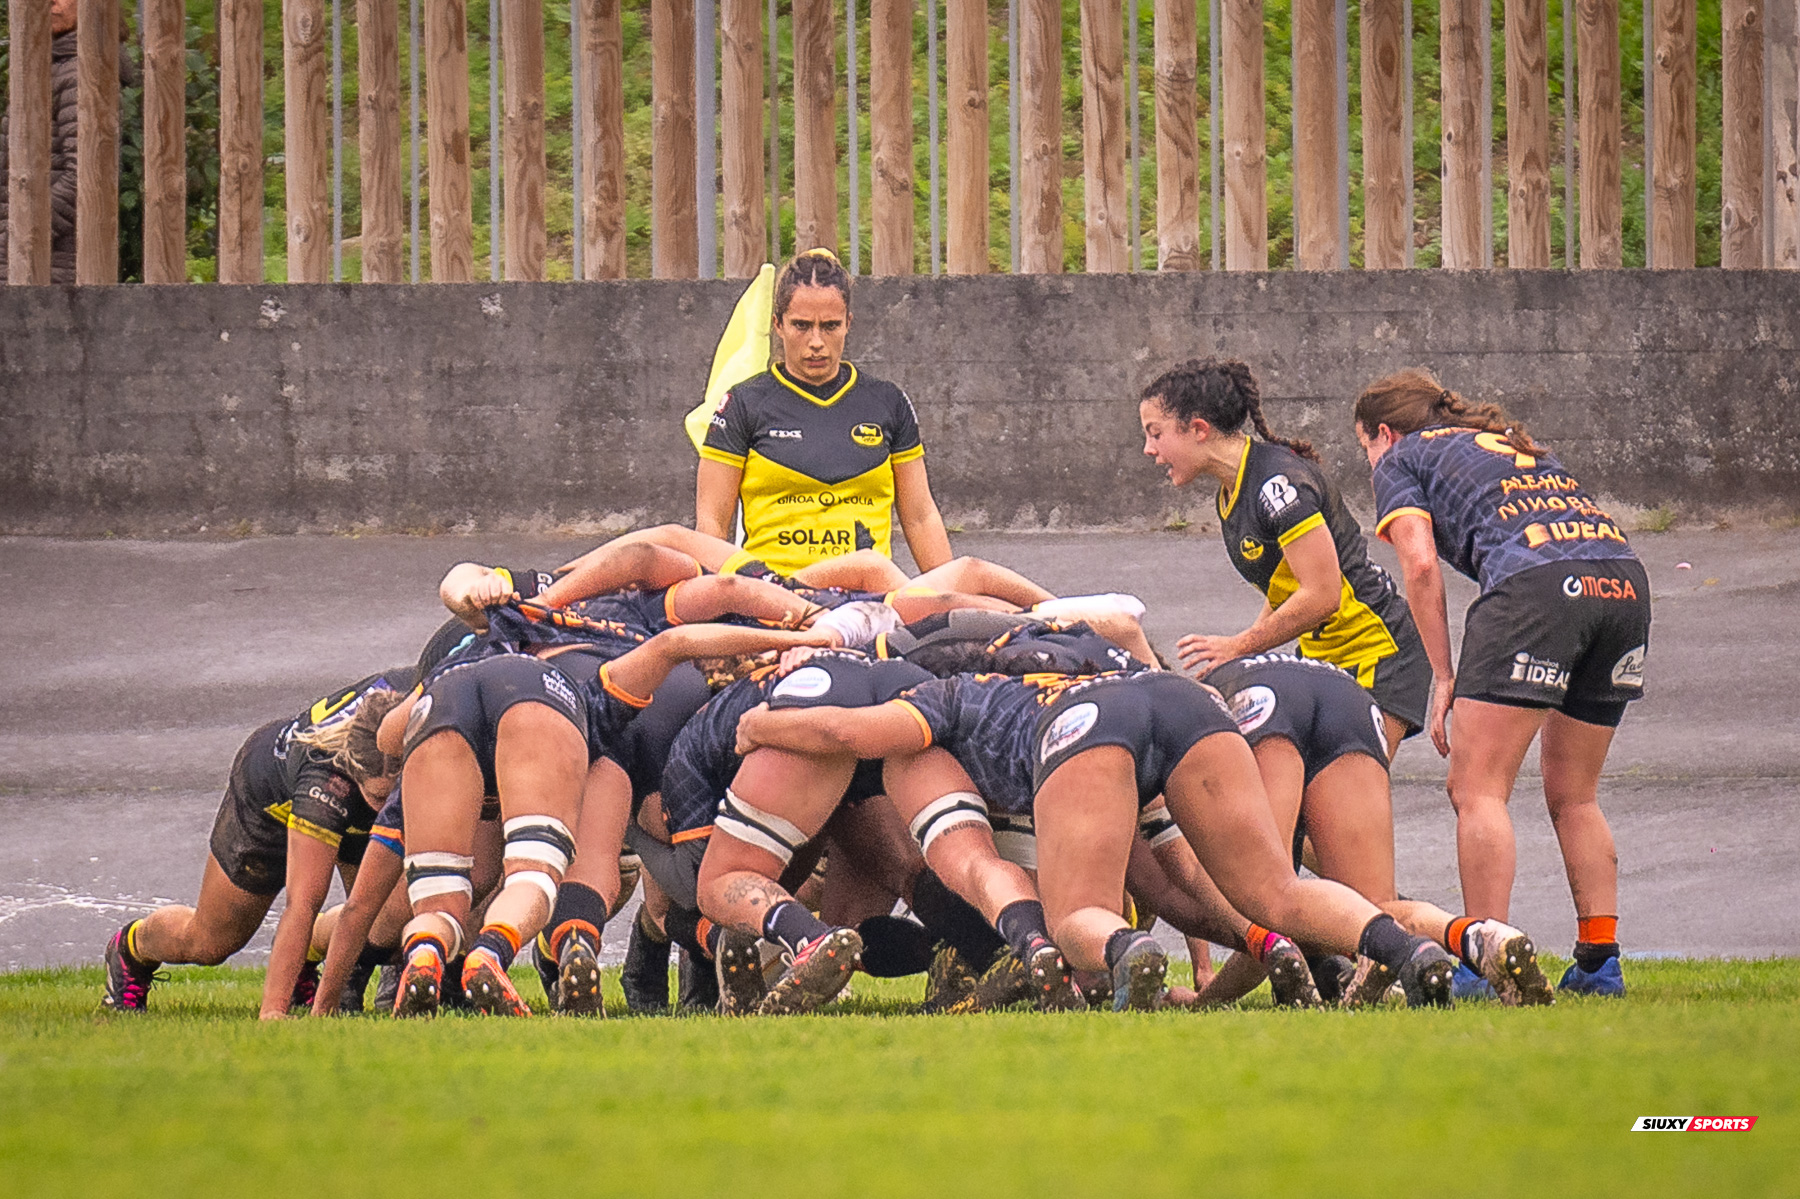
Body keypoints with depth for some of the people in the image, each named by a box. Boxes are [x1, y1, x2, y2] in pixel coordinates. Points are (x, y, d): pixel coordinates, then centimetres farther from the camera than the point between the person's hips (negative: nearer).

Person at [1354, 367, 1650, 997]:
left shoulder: (1400, 460, 19)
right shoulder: (1517, 442, 37)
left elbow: (1421, 565, 4)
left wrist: (1443, 677, 7)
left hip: (1535, 581, -6)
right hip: (1624, 576, 6)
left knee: (1477, 791, -3)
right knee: (1573, 797, 16)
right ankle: (1600, 963, 10)